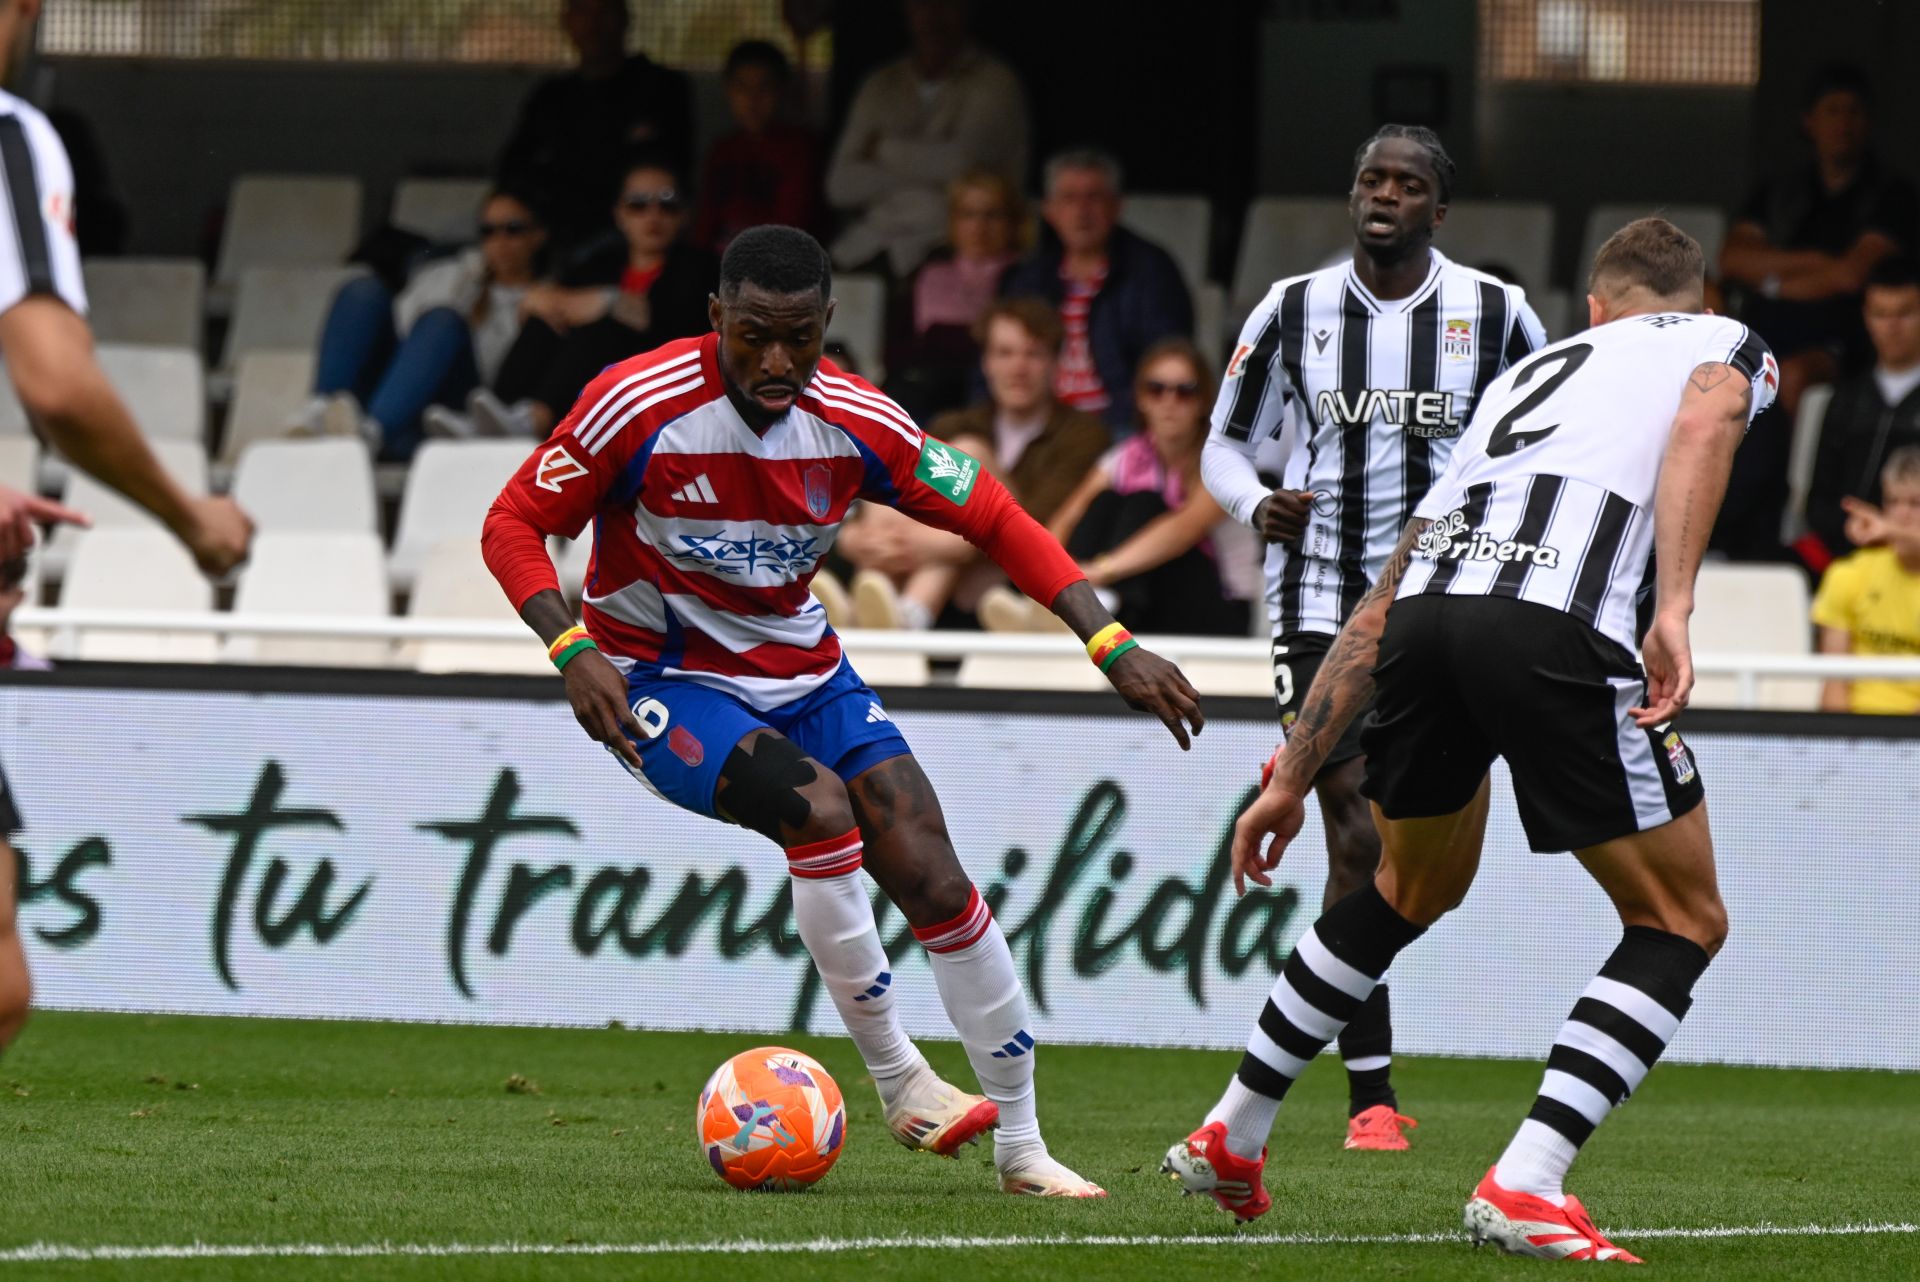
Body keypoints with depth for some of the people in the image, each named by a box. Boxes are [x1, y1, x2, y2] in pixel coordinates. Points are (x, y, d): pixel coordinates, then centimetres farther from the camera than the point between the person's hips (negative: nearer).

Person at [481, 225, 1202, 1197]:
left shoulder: (855, 422, -11)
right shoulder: (639, 407, -21)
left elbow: (995, 521, -2)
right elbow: (514, 527, -13)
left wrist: (1113, 647, -10)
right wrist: (574, 652, -28)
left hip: (802, 671, 4)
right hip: (666, 679, -4)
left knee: (934, 882, -9)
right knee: (820, 806, -31)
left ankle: (1020, 1146, 3)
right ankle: (896, 1080, -16)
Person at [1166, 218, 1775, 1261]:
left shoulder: (1529, 373, 38)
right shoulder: (1728, 342, 25)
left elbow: (1380, 607, 35)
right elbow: (1702, 423, -4)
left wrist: (1293, 775, 37)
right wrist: (1673, 608, -14)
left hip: (1429, 614, 6)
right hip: (1560, 622, -6)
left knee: (1415, 890, 32)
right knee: (1681, 922, 10)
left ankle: (1229, 1137, 39)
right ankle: (1523, 1188, -4)